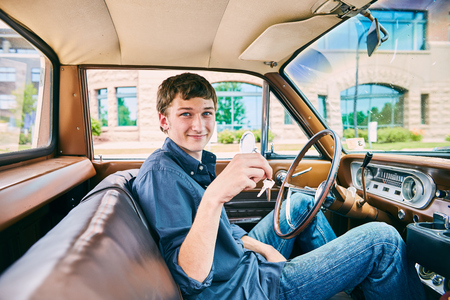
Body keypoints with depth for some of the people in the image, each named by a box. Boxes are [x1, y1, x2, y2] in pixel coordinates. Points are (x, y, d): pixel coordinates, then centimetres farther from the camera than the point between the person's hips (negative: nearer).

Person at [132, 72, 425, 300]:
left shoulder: (197, 161, 6)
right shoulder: (160, 173, -23)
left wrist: (263, 248, 1)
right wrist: (214, 196, -46)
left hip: (247, 263, 9)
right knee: (381, 239, -8)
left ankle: (347, 264, 36)